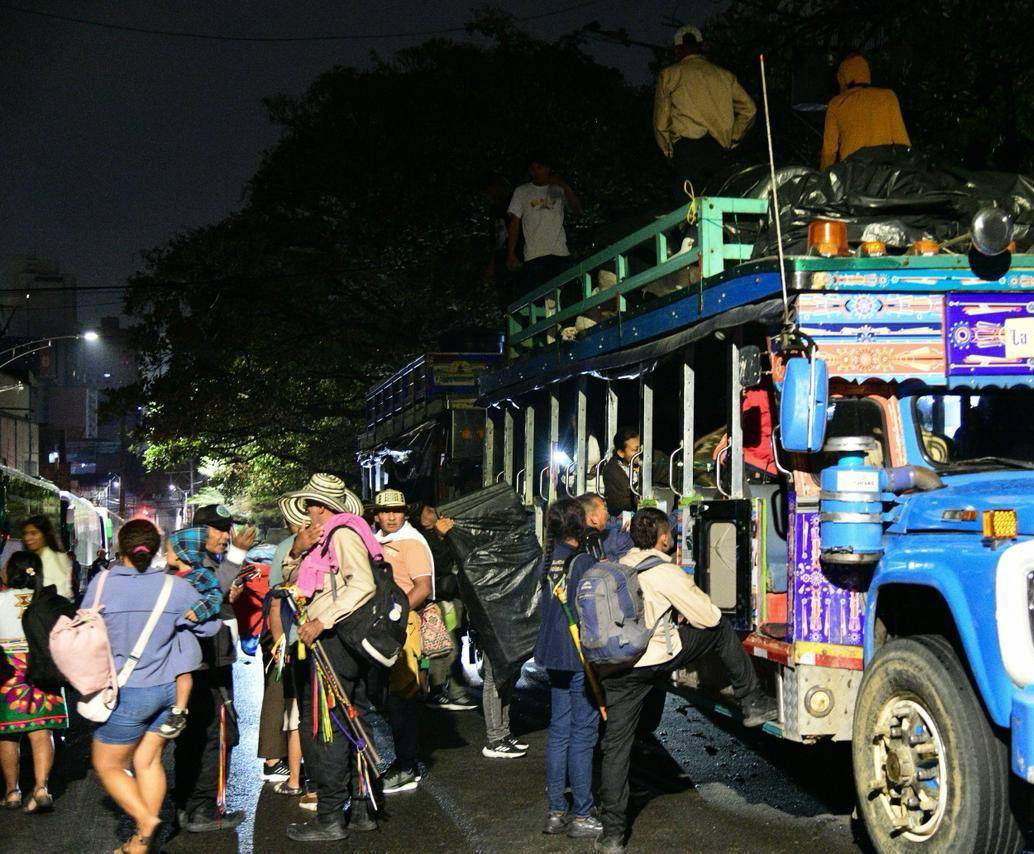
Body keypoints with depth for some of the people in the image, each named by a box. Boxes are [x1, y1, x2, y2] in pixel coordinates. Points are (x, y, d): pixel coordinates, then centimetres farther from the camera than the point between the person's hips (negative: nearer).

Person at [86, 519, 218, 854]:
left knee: (107, 764, 12)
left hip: (128, 692, -4)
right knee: (147, 760, 15)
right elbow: (210, 625, 1)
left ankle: (145, 820, -6)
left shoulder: (103, 582, -12)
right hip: (169, 688, 4)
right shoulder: (175, 586, -6)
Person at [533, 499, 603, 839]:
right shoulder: (584, 561, -15)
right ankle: (582, 816, 6)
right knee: (582, 734, 0)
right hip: (582, 657, -7)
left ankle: (556, 811, 19)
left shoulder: (549, 558, 5)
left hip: (554, 655, 7)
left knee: (559, 730, 13)